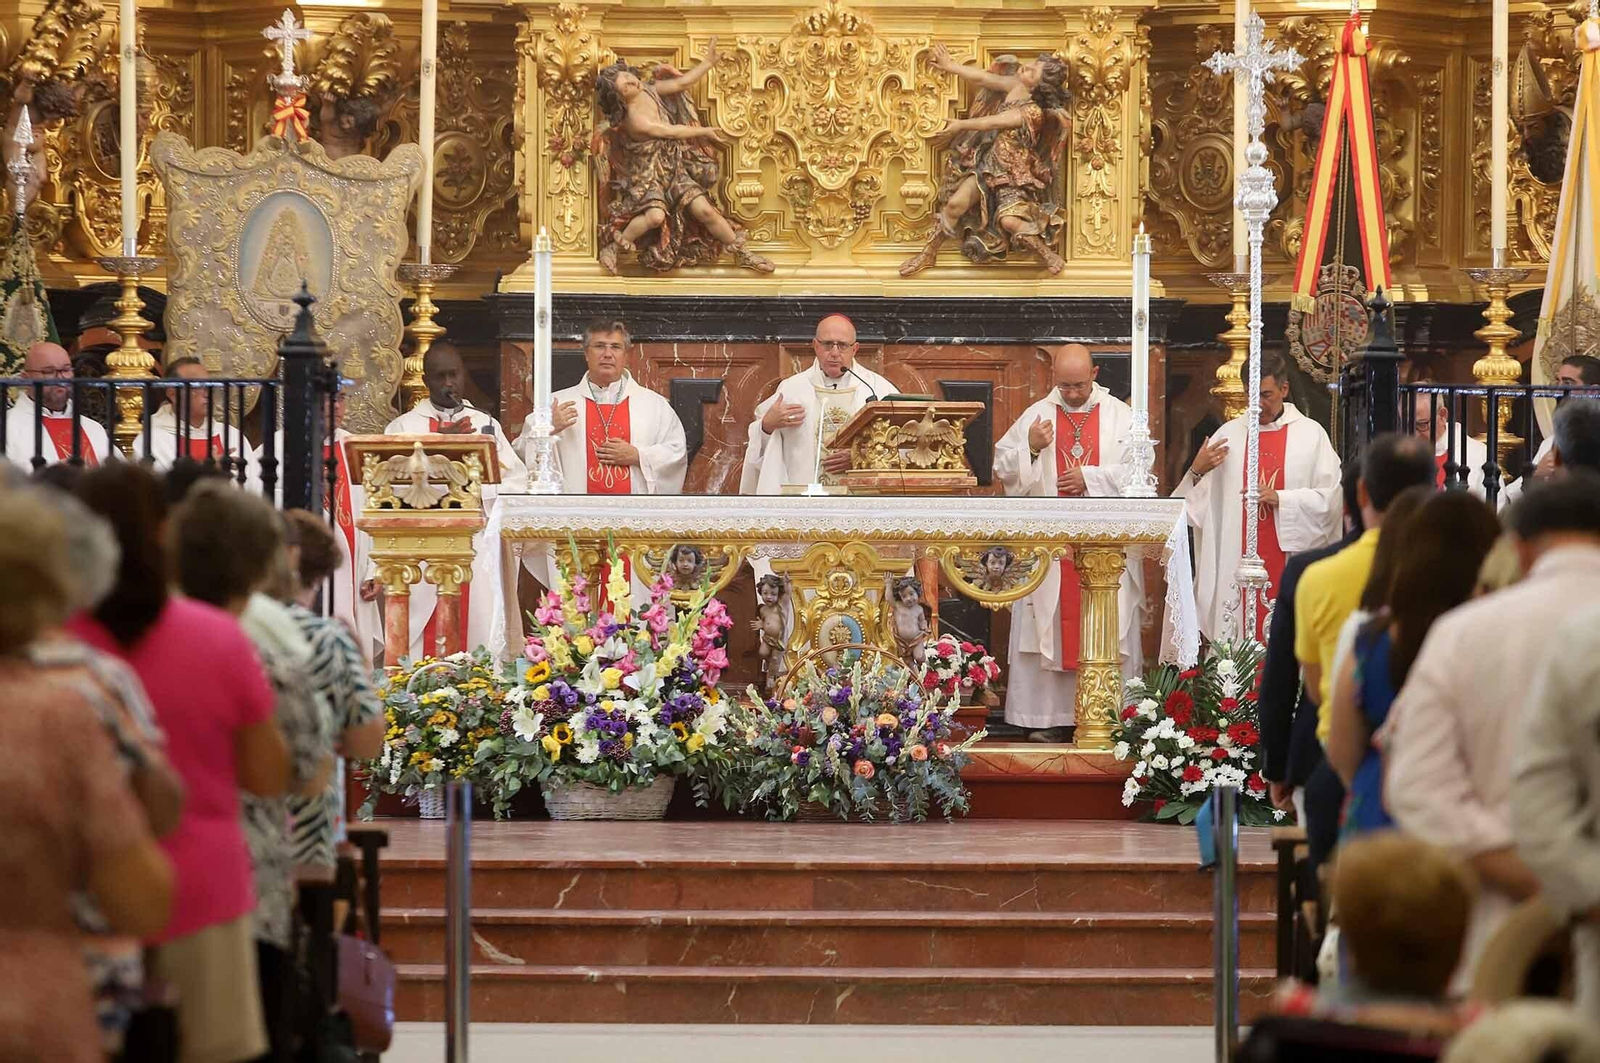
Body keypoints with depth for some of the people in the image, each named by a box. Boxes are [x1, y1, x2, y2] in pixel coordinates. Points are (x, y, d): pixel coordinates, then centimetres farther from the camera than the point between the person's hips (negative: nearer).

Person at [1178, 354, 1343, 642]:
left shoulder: (1311, 434, 4)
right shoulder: (1230, 433, 10)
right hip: (1237, 561, 2)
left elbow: (1328, 496, -3)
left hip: (1290, 556, -2)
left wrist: (1280, 499, -14)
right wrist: (1196, 472, -10)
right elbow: (1198, 502, 9)